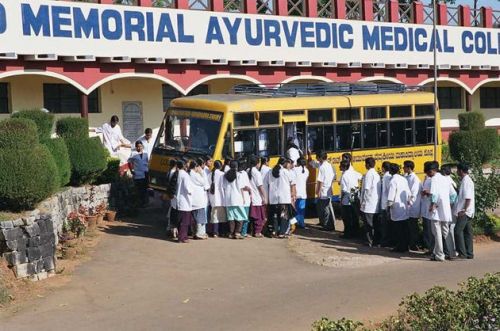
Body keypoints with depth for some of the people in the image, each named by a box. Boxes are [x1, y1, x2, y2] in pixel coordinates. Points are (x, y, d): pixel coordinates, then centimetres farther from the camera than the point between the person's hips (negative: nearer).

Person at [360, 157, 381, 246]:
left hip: (368, 205, -8)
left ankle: (370, 242, 0)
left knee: (368, 225, -2)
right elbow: (378, 189, 12)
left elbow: (366, 189, -16)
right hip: (376, 205, 8)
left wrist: (362, 200, -9)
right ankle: (377, 241, 15)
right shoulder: (377, 175, 12)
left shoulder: (368, 174, -13)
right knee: (376, 225, 11)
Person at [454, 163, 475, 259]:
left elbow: (468, 198, -20)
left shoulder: (466, 181, -14)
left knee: (458, 231, -11)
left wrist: (464, 210, -20)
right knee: (467, 232, 11)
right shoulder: (464, 180, 15)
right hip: (468, 212, 10)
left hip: (465, 212, -10)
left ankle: (462, 253, -11)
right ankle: (469, 253, 14)